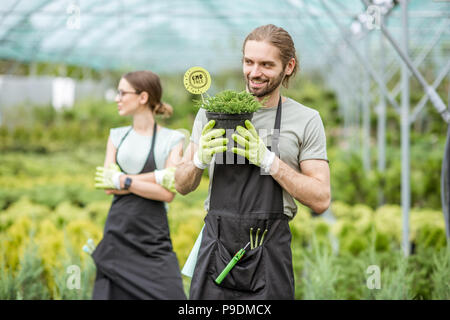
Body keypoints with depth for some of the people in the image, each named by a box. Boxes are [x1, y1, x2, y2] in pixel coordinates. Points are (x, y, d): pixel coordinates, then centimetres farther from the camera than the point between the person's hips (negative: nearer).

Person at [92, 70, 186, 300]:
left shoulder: (172, 139, 0)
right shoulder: (117, 136, 12)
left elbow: (168, 193, -11)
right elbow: (108, 185, -2)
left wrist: (123, 181, -12)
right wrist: (158, 176, -10)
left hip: (154, 239, -3)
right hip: (118, 235, 3)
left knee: (169, 293, -12)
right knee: (113, 294, 3)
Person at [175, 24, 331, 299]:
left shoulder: (306, 120, 1)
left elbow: (321, 199, -5)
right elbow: (182, 186, 11)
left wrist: (267, 159, -14)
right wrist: (200, 159, -11)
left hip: (270, 255, -1)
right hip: (216, 249, 2)